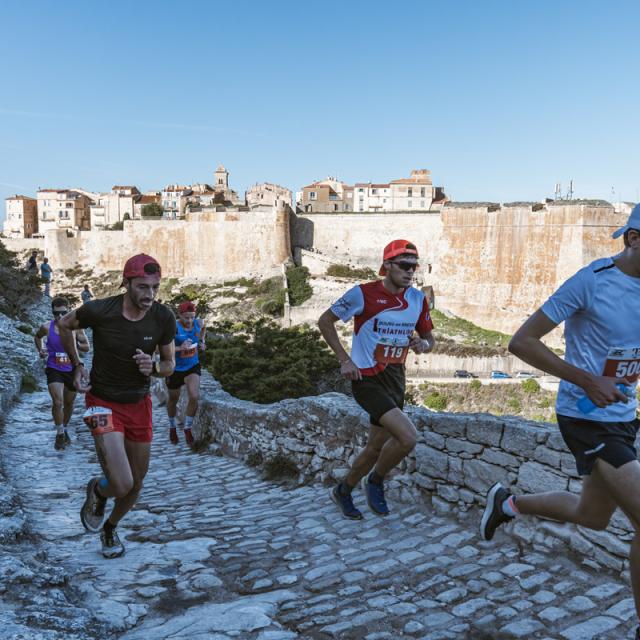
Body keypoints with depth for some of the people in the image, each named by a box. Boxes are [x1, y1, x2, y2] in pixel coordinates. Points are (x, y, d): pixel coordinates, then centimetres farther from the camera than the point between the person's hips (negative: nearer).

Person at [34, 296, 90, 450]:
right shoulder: (47, 327, -10)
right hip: (54, 370, -1)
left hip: (71, 370, 2)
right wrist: (40, 349, -3)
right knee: (57, 402, -16)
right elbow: (37, 336, 14)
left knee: (69, 403, 16)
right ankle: (60, 434, 4)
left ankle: (65, 429, 41)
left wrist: (75, 344, -22)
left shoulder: (75, 327, -10)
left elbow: (86, 347, -3)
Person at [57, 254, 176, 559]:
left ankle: (110, 528, 46)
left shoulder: (163, 318, -12)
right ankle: (97, 491, 21)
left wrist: (154, 367, -21)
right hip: (103, 404, -4)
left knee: (136, 482, 15)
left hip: (139, 404, 4)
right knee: (121, 484, -18)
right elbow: (65, 325, 3)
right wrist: (77, 366, 0)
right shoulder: (99, 311, -20)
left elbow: (169, 364, 1)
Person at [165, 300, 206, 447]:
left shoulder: (198, 323, -9)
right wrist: (180, 348, -38)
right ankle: (172, 427, 43)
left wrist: (202, 341, 5)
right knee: (173, 399, 17)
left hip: (193, 366, 3)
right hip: (175, 369, -2)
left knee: (194, 397, -16)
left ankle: (187, 428, 6)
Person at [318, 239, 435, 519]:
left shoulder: (418, 299, 2)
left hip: (395, 379, 7)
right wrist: (344, 360, -11)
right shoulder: (363, 294, -14)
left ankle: (343, 491, 39)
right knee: (408, 437, -22)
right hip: (367, 379, -6)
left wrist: (424, 344, -12)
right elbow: (325, 321, -5)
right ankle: (375, 481, 6)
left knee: (377, 447, 15)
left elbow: (429, 338, 13)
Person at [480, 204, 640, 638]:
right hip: (587, 418, -8)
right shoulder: (591, 282, -18)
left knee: (593, 517, 21)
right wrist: (588, 381, -23)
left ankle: (509, 503, 42)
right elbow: (522, 342, -17)